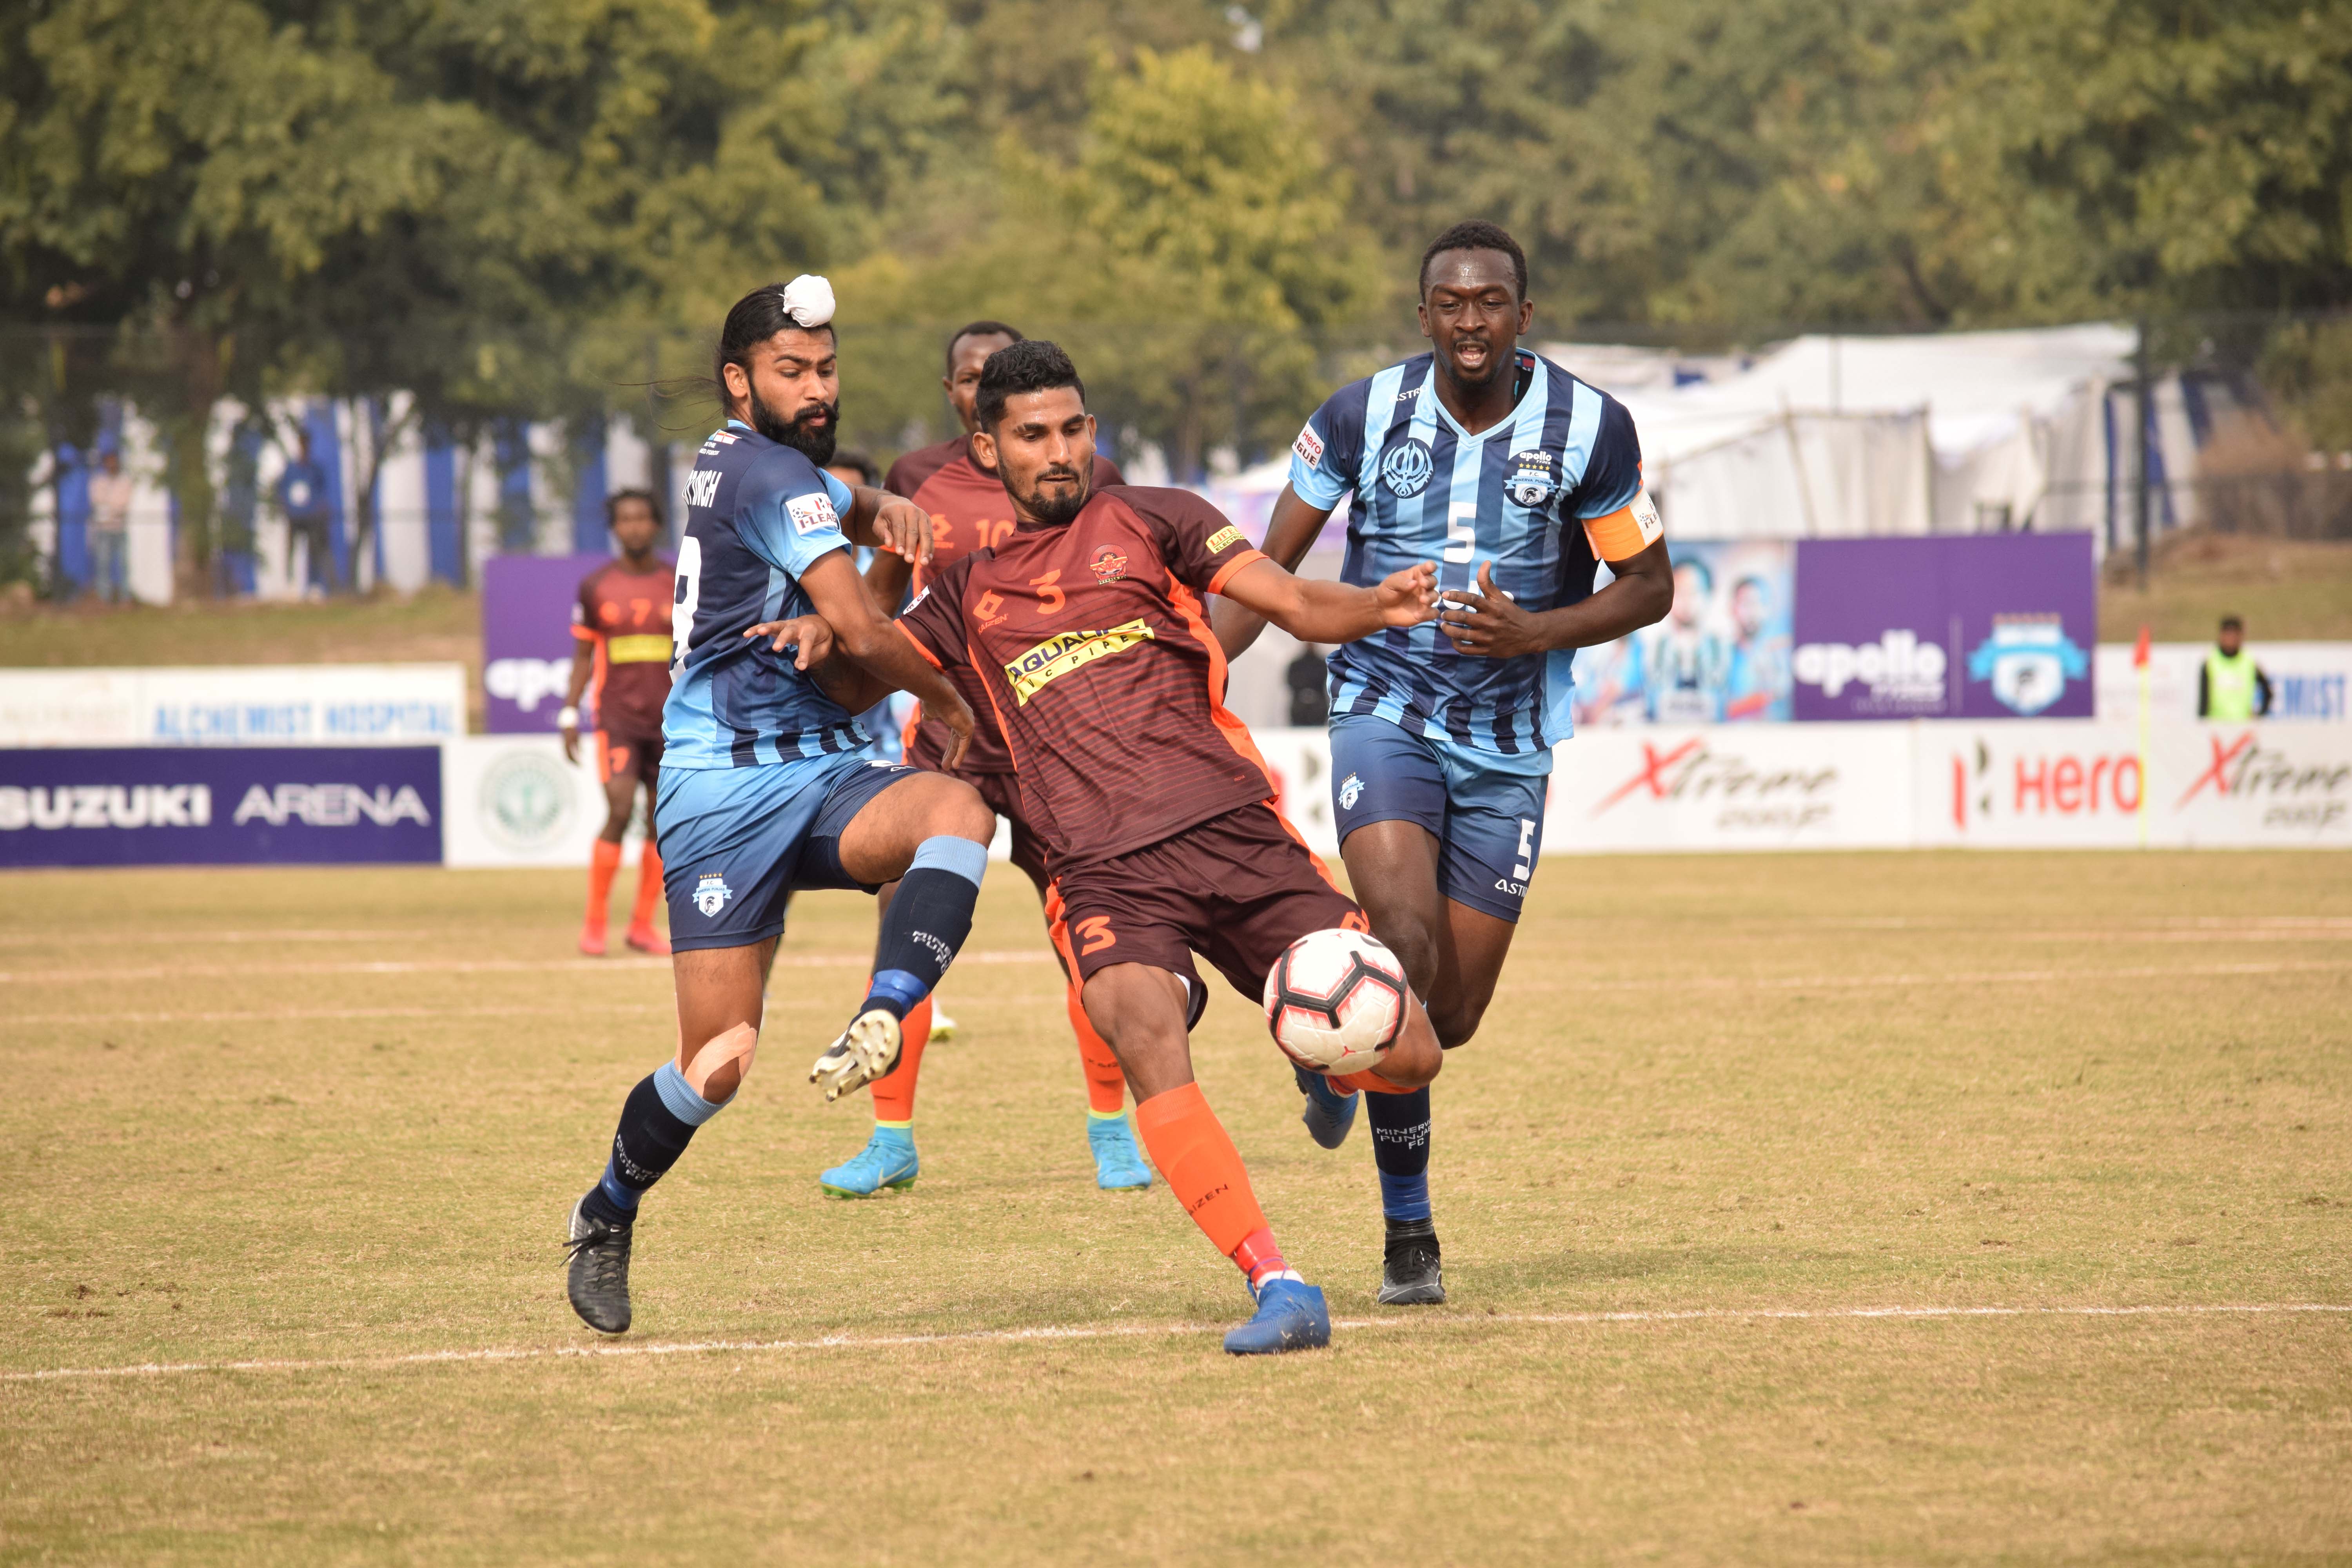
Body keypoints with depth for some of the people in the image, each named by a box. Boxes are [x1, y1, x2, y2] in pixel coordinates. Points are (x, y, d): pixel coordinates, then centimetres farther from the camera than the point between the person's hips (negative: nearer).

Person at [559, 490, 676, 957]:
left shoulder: (681, 585, 6)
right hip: (617, 718, -2)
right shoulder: (597, 587, 4)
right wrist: (569, 715, 3)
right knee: (620, 812, -14)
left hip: (671, 721, 2)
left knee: (661, 822, 2)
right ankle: (594, 923, -5)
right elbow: (583, 656, 9)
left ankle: (643, 925, 11)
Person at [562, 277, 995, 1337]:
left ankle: (880, 1022, -43)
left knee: (958, 810, -27)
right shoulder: (770, 474, -10)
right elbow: (861, 629, -16)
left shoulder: (746, 460, 15)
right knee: (720, 1061, -8)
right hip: (726, 789, -8)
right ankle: (606, 1219, 19)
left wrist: (884, 512, 8)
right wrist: (949, 703, 1)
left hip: (820, 773, 8)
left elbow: (838, 507, 34)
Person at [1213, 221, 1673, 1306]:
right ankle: (1407, 1225, -8)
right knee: (1404, 934, -26)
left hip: (1509, 740, 1)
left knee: (1452, 1013, 2)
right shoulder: (1364, 415, -6)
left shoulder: (1589, 428, -7)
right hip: (1384, 714, -1)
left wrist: (1536, 633, -16)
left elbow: (1648, 586, 1)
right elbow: (1268, 567, 3)